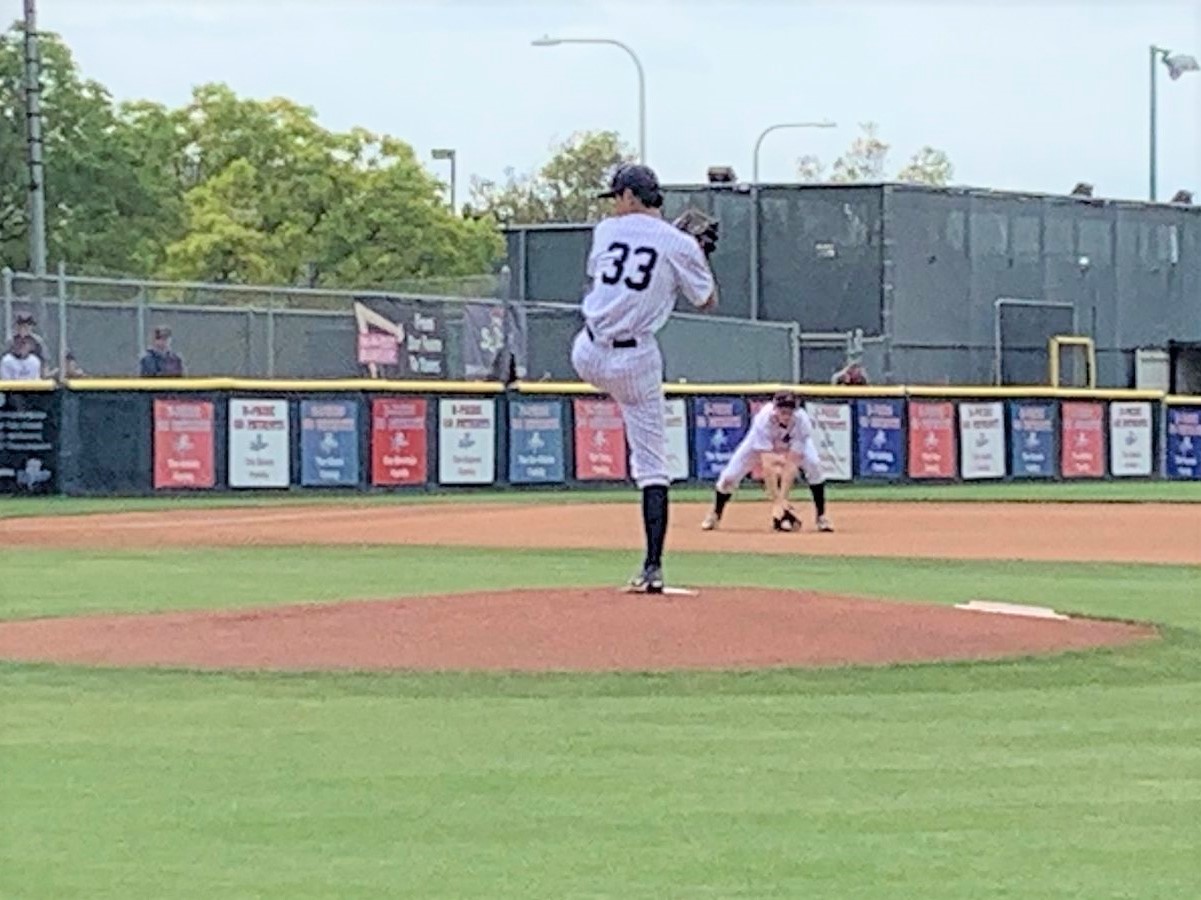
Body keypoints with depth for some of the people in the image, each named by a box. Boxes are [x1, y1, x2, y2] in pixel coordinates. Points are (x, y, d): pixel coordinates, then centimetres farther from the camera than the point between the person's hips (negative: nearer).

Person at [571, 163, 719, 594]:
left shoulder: (607, 230, 3)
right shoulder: (680, 245, -5)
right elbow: (707, 301, 5)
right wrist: (699, 255, 19)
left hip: (588, 357, 2)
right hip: (636, 364, -2)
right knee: (652, 466, 2)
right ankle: (652, 568, -5)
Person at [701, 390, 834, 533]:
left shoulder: (802, 421, -38)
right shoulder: (764, 419, -42)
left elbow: (791, 464, -37)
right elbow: (766, 462, -44)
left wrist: (782, 498, -43)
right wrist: (775, 499, -48)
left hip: (794, 440, 1)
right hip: (762, 440, -1)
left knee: (813, 465, -23)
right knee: (732, 472, -10)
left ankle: (821, 517, -7)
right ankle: (715, 515, 16)